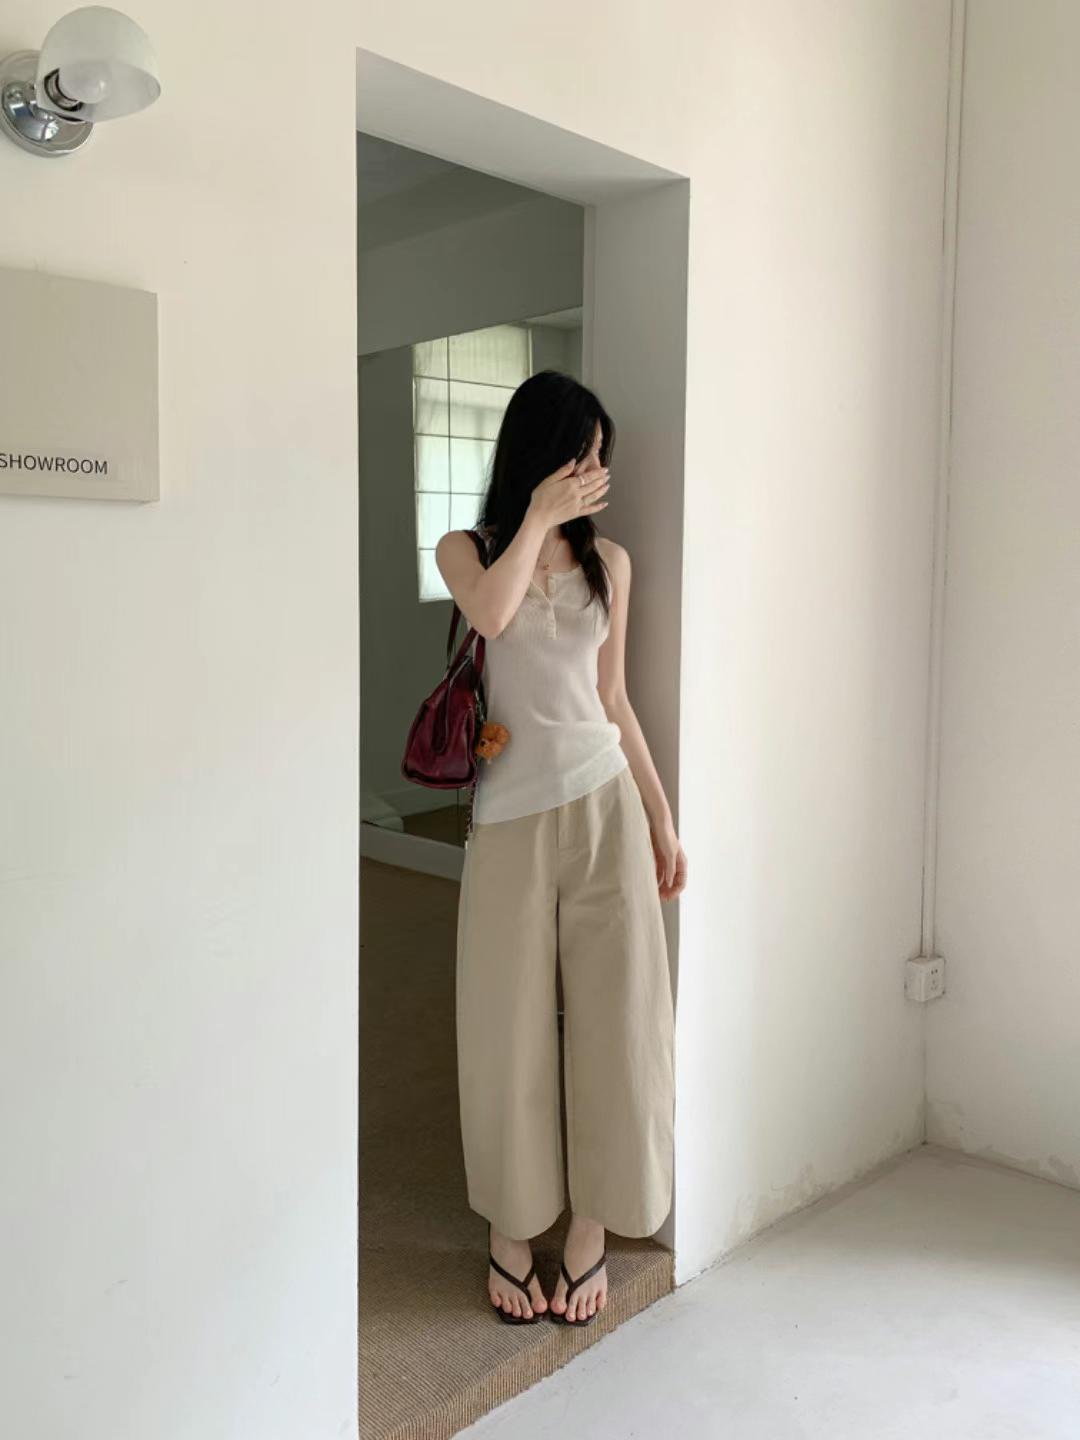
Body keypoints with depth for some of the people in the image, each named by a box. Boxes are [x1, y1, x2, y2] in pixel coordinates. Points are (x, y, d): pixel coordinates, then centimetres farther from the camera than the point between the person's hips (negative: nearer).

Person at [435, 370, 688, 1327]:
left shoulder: (608, 562, 8)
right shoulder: (465, 550, 2)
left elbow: (614, 699, 11)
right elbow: (491, 614, -23)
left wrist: (661, 816, 9)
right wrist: (539, 514, -13)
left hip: (604, 808, 2)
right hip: (509, 820, -2)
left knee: (615, 1019, 5)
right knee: (510, 1027, 7)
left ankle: (591, 1232, 23)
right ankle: (512, 1232, 25)